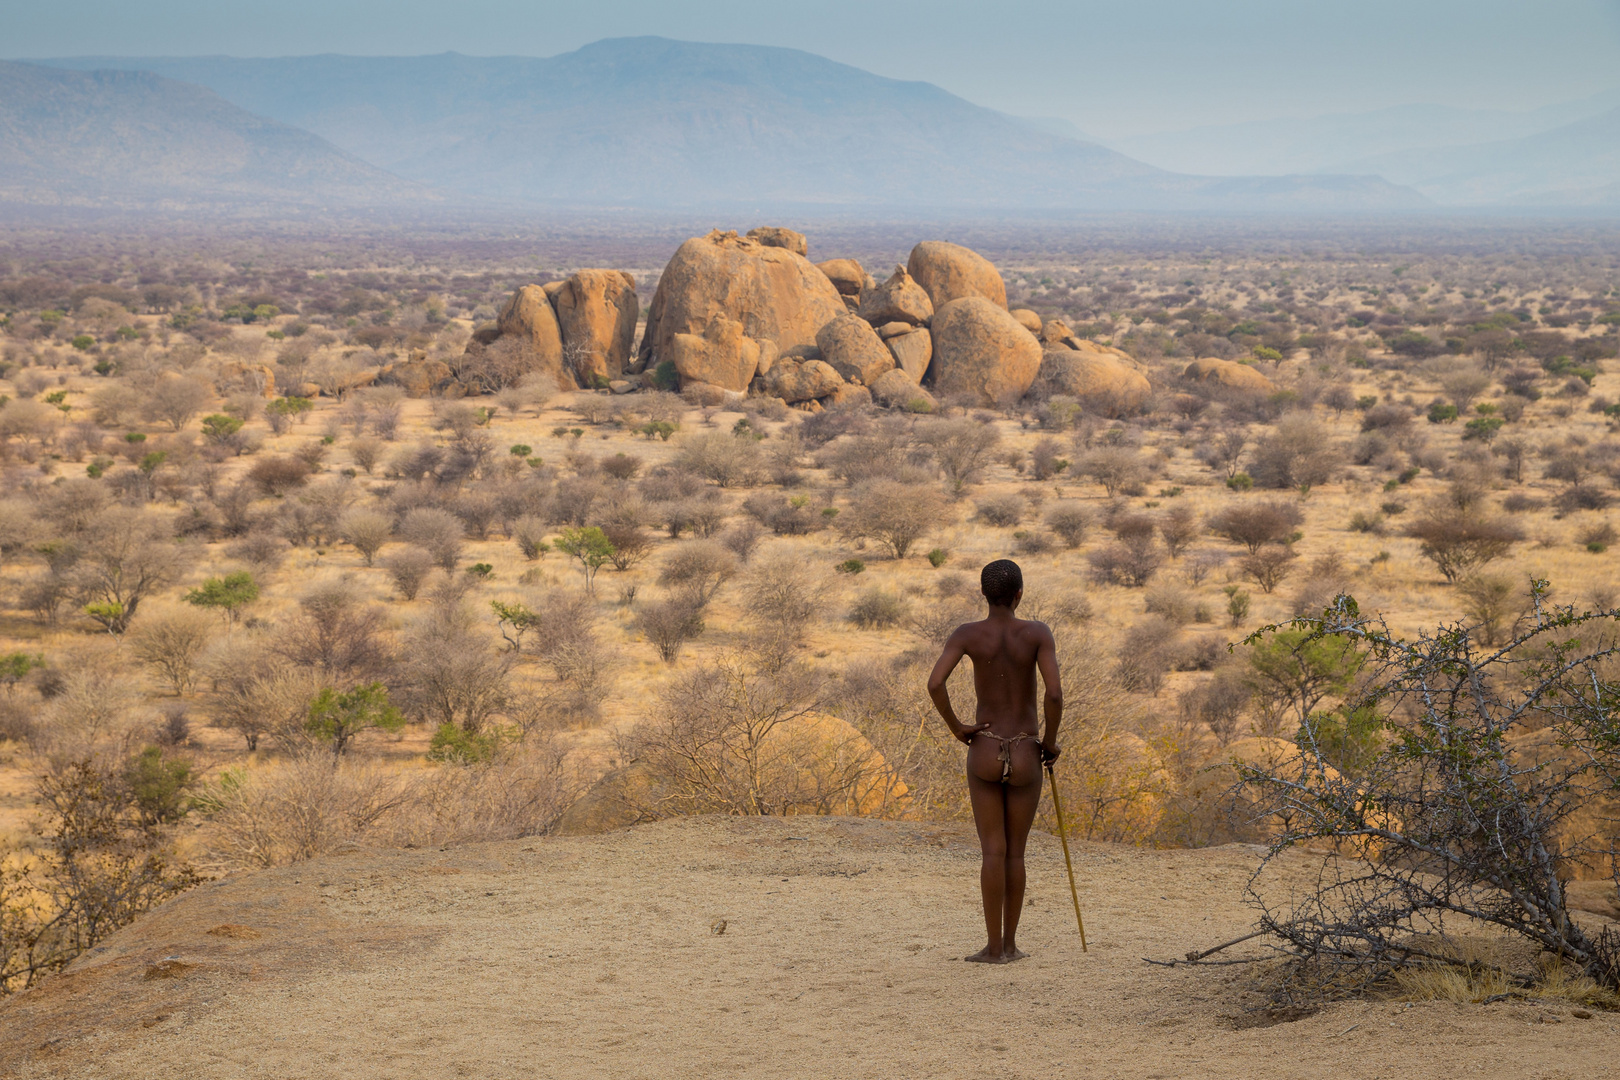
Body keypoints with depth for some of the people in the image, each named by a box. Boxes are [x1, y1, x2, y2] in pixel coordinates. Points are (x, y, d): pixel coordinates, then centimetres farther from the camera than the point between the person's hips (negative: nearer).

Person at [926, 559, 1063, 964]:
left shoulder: (967, 634, -5)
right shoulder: (1037, 633, -8)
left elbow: (934, 683, -19)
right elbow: (1054, 693, -19)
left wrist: (957, 728, -4)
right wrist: (1050, 740, -2)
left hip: (984, 752, 0)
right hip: (1025, 756, 0)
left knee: (993, 851, 3)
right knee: (1015, 852, 11)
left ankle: (994, 946, 0)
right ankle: (1010, 943, 15)